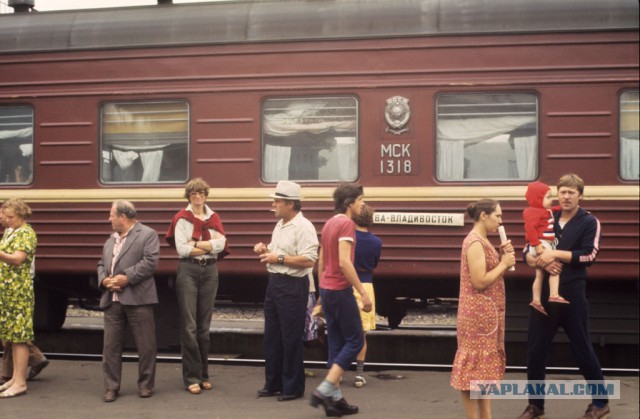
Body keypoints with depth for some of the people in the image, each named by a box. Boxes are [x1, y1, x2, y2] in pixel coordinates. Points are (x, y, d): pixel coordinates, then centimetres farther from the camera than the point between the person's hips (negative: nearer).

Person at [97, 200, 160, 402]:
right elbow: (101, 264, 21)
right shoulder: (111, 239, 23)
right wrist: (103, 279, 0)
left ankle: (145, 385, 15)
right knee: (111, 345, 5)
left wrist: (127, 277, -16)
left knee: (145, 345, 1)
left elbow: (150, 262, -12)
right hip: (112, 300, 6)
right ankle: (111, 387, 13)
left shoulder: (148, 234, -1)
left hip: (137, 299, -6)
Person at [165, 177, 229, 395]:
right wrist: (209, 245, -7)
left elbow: (221, 244, -4)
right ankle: (192, 377, 0)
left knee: (204, 325, 8)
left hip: (210, 271, 3)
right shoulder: (182, 218, 1)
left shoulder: (214, 218, 11)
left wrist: (196, 243, -11)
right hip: (188, 271, -3)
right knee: (189, 326, -5)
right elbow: (181, 248, -10)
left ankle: (204, 375, 16)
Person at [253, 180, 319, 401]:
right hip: (274, 282, 9)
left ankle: (293, 387, 11)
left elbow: (309, 260, -23)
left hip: (293, 286, -9)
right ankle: (273, 383, 25)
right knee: (272, 336, 14)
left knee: (291, 339, -1)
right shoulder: (280, 225, 14)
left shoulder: (303, 227, -14)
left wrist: (279, 258, -21)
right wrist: (266, 250, 4)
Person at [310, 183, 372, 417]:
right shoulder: (346, 224, -14)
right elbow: (344, 262, -23)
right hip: (340, 290, -9)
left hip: (326, 290, 9)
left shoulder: (329, 224, 14)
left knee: (336, 343, 12)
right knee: (355, 341, 1)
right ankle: (325, 390, -5)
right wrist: (363, 292, -21)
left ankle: (335, 399, 14)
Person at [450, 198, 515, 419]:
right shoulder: (475, 242, -17)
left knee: (485, 366, 13)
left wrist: (504, 257, 4)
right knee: (475, 366, -3)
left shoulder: (483, 241, 13)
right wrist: (504, 263, -14)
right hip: (478, 314, -10)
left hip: (487, 313, 10)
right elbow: (480, 282, -23)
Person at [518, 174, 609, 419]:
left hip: (572, 293, -4)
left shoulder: (589, 222, -1)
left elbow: (589, 255, -14)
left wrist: (556, 254, -20)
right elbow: (528, 254, 5)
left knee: (582, 348, 5)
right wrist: (542, 262, -16)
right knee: (535, 349, 6)